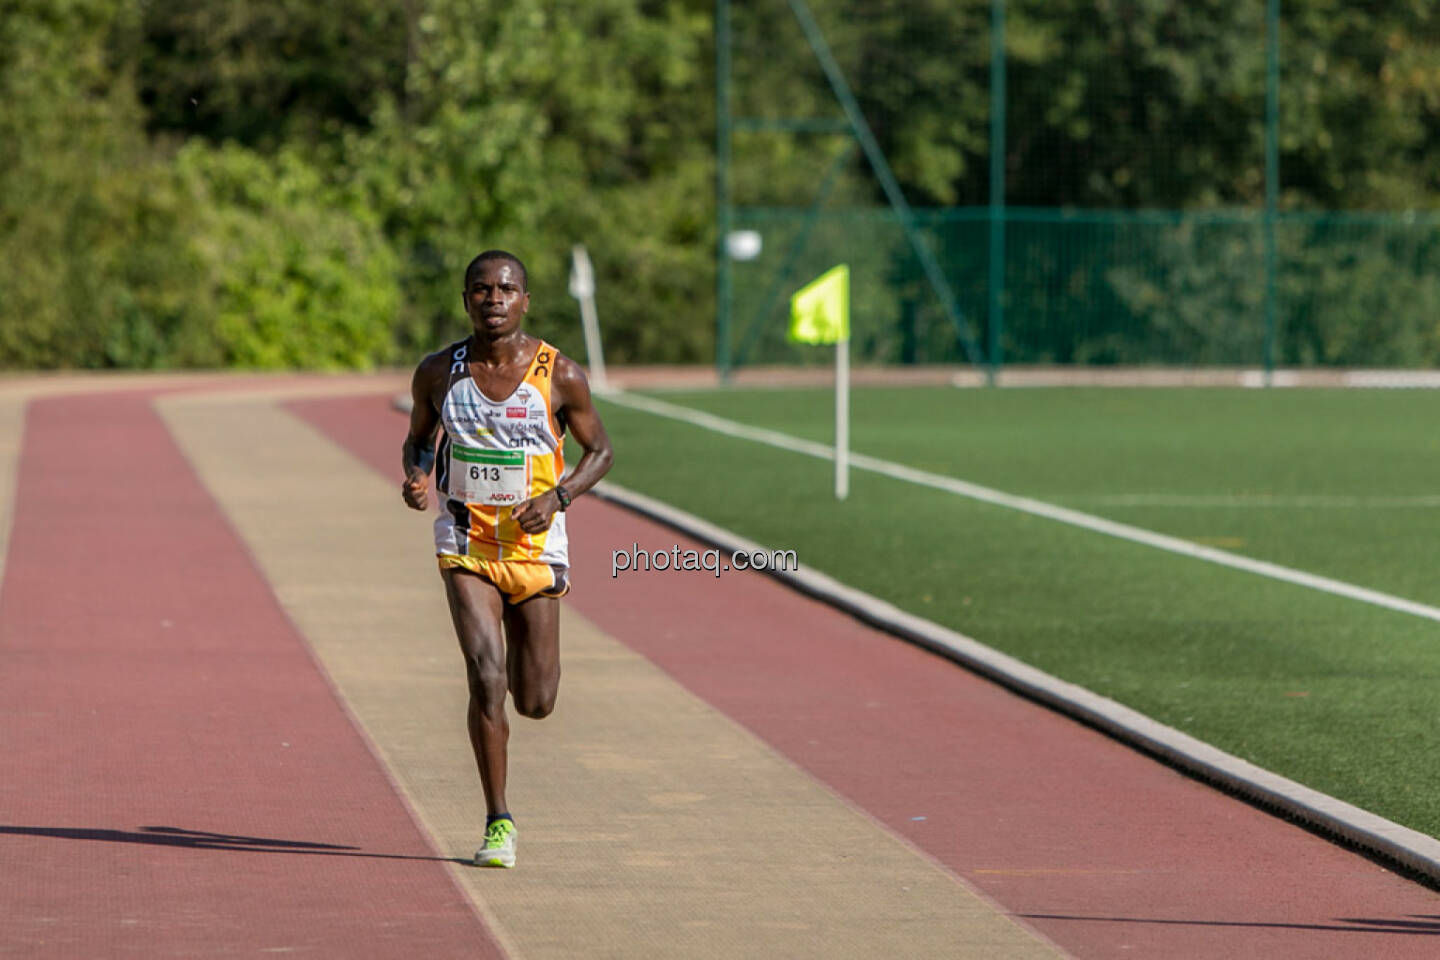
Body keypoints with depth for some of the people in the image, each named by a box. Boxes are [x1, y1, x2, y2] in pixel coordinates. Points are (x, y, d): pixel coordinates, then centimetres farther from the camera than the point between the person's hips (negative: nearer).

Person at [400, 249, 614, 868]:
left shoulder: (559, 375, -6)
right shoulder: (438, 373, -2)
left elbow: (599, 451, 4)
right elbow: (418, 439, 14)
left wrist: (557, 497, -14)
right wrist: (415, 478, -9)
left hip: (534, 544, 0)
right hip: (464, 544, 0)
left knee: (535, 701, 6)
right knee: (485, 678, -17)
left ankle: (524, 644, 45)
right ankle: (498, 823, -7)